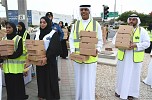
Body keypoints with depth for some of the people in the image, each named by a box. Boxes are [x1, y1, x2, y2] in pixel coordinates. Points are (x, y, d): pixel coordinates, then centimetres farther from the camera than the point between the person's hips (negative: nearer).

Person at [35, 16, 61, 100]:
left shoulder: (53, 33, -10)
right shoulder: (38, 33, 9)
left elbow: (55, 48, -18)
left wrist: (47, 57, -26)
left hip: (50, 60, -5)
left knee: (50, 78, 3)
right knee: (41, 77, 13)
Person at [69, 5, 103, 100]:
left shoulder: (96, 24, 3)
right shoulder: (76, 24, 8)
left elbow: (100, 40, 4)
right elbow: (71, 39, 6)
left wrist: (97, 50, -14)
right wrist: (72, 51, -9)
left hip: (91, 57, -2)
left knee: (89, 81, 5)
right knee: (79, 80, 12)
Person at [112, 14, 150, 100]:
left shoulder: (142, 31, -1)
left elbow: (147, 43, -6)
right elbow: (115, 39, 4)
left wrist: (136, 45, -21)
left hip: (135, 58, -2)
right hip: (123, 57, 2)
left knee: (133, 75, 8)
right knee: (122, 74, 12)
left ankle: (131, 93, 24)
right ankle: (120, 90, 29)